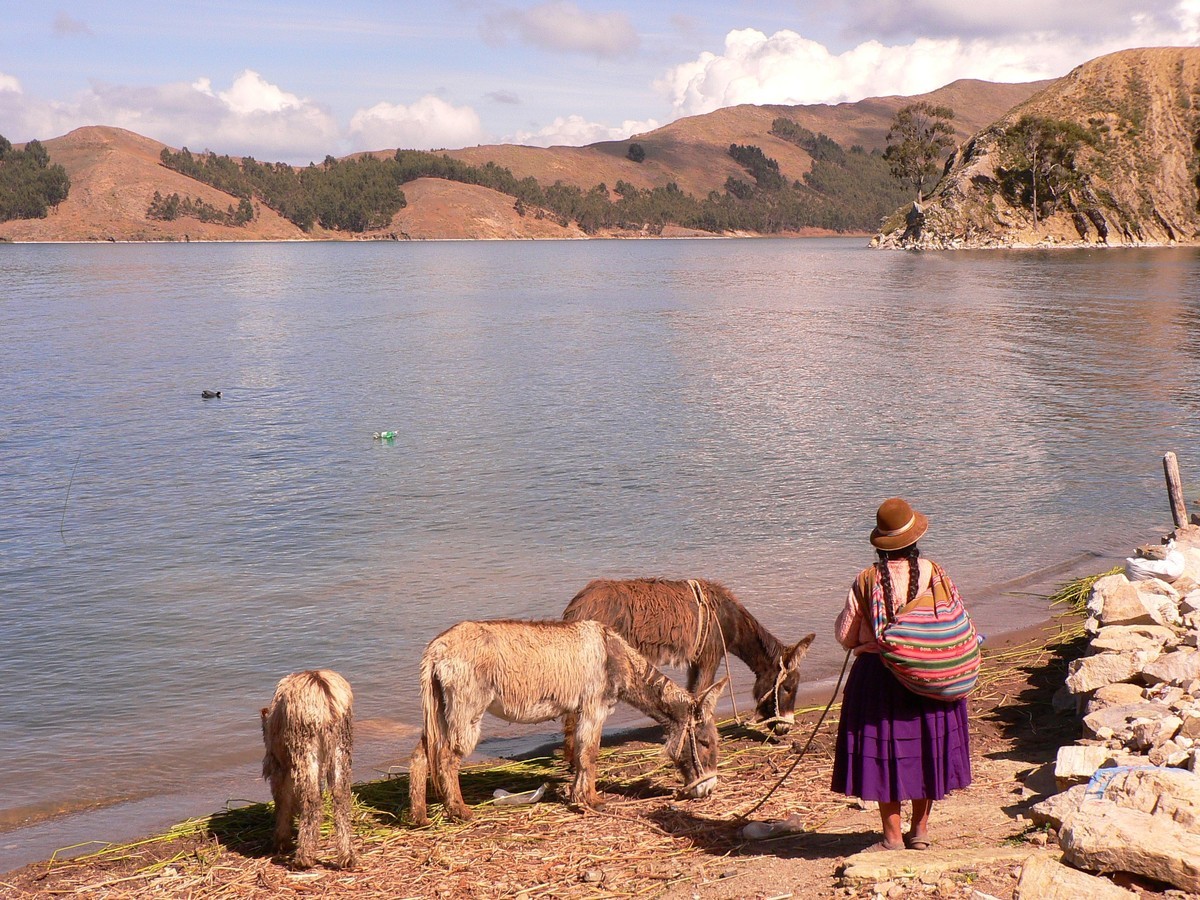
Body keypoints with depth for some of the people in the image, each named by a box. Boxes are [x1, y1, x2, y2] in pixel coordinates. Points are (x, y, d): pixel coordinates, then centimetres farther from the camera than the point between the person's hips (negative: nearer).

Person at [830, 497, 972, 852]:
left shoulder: (866, 580, -9)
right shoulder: (932, 573, -7)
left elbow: (845, 636, -3)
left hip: (877, 673, -2)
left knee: (884, 752, 5)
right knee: (924, 749, 15)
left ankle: (893, 836, 8)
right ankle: (920, 830, 23)